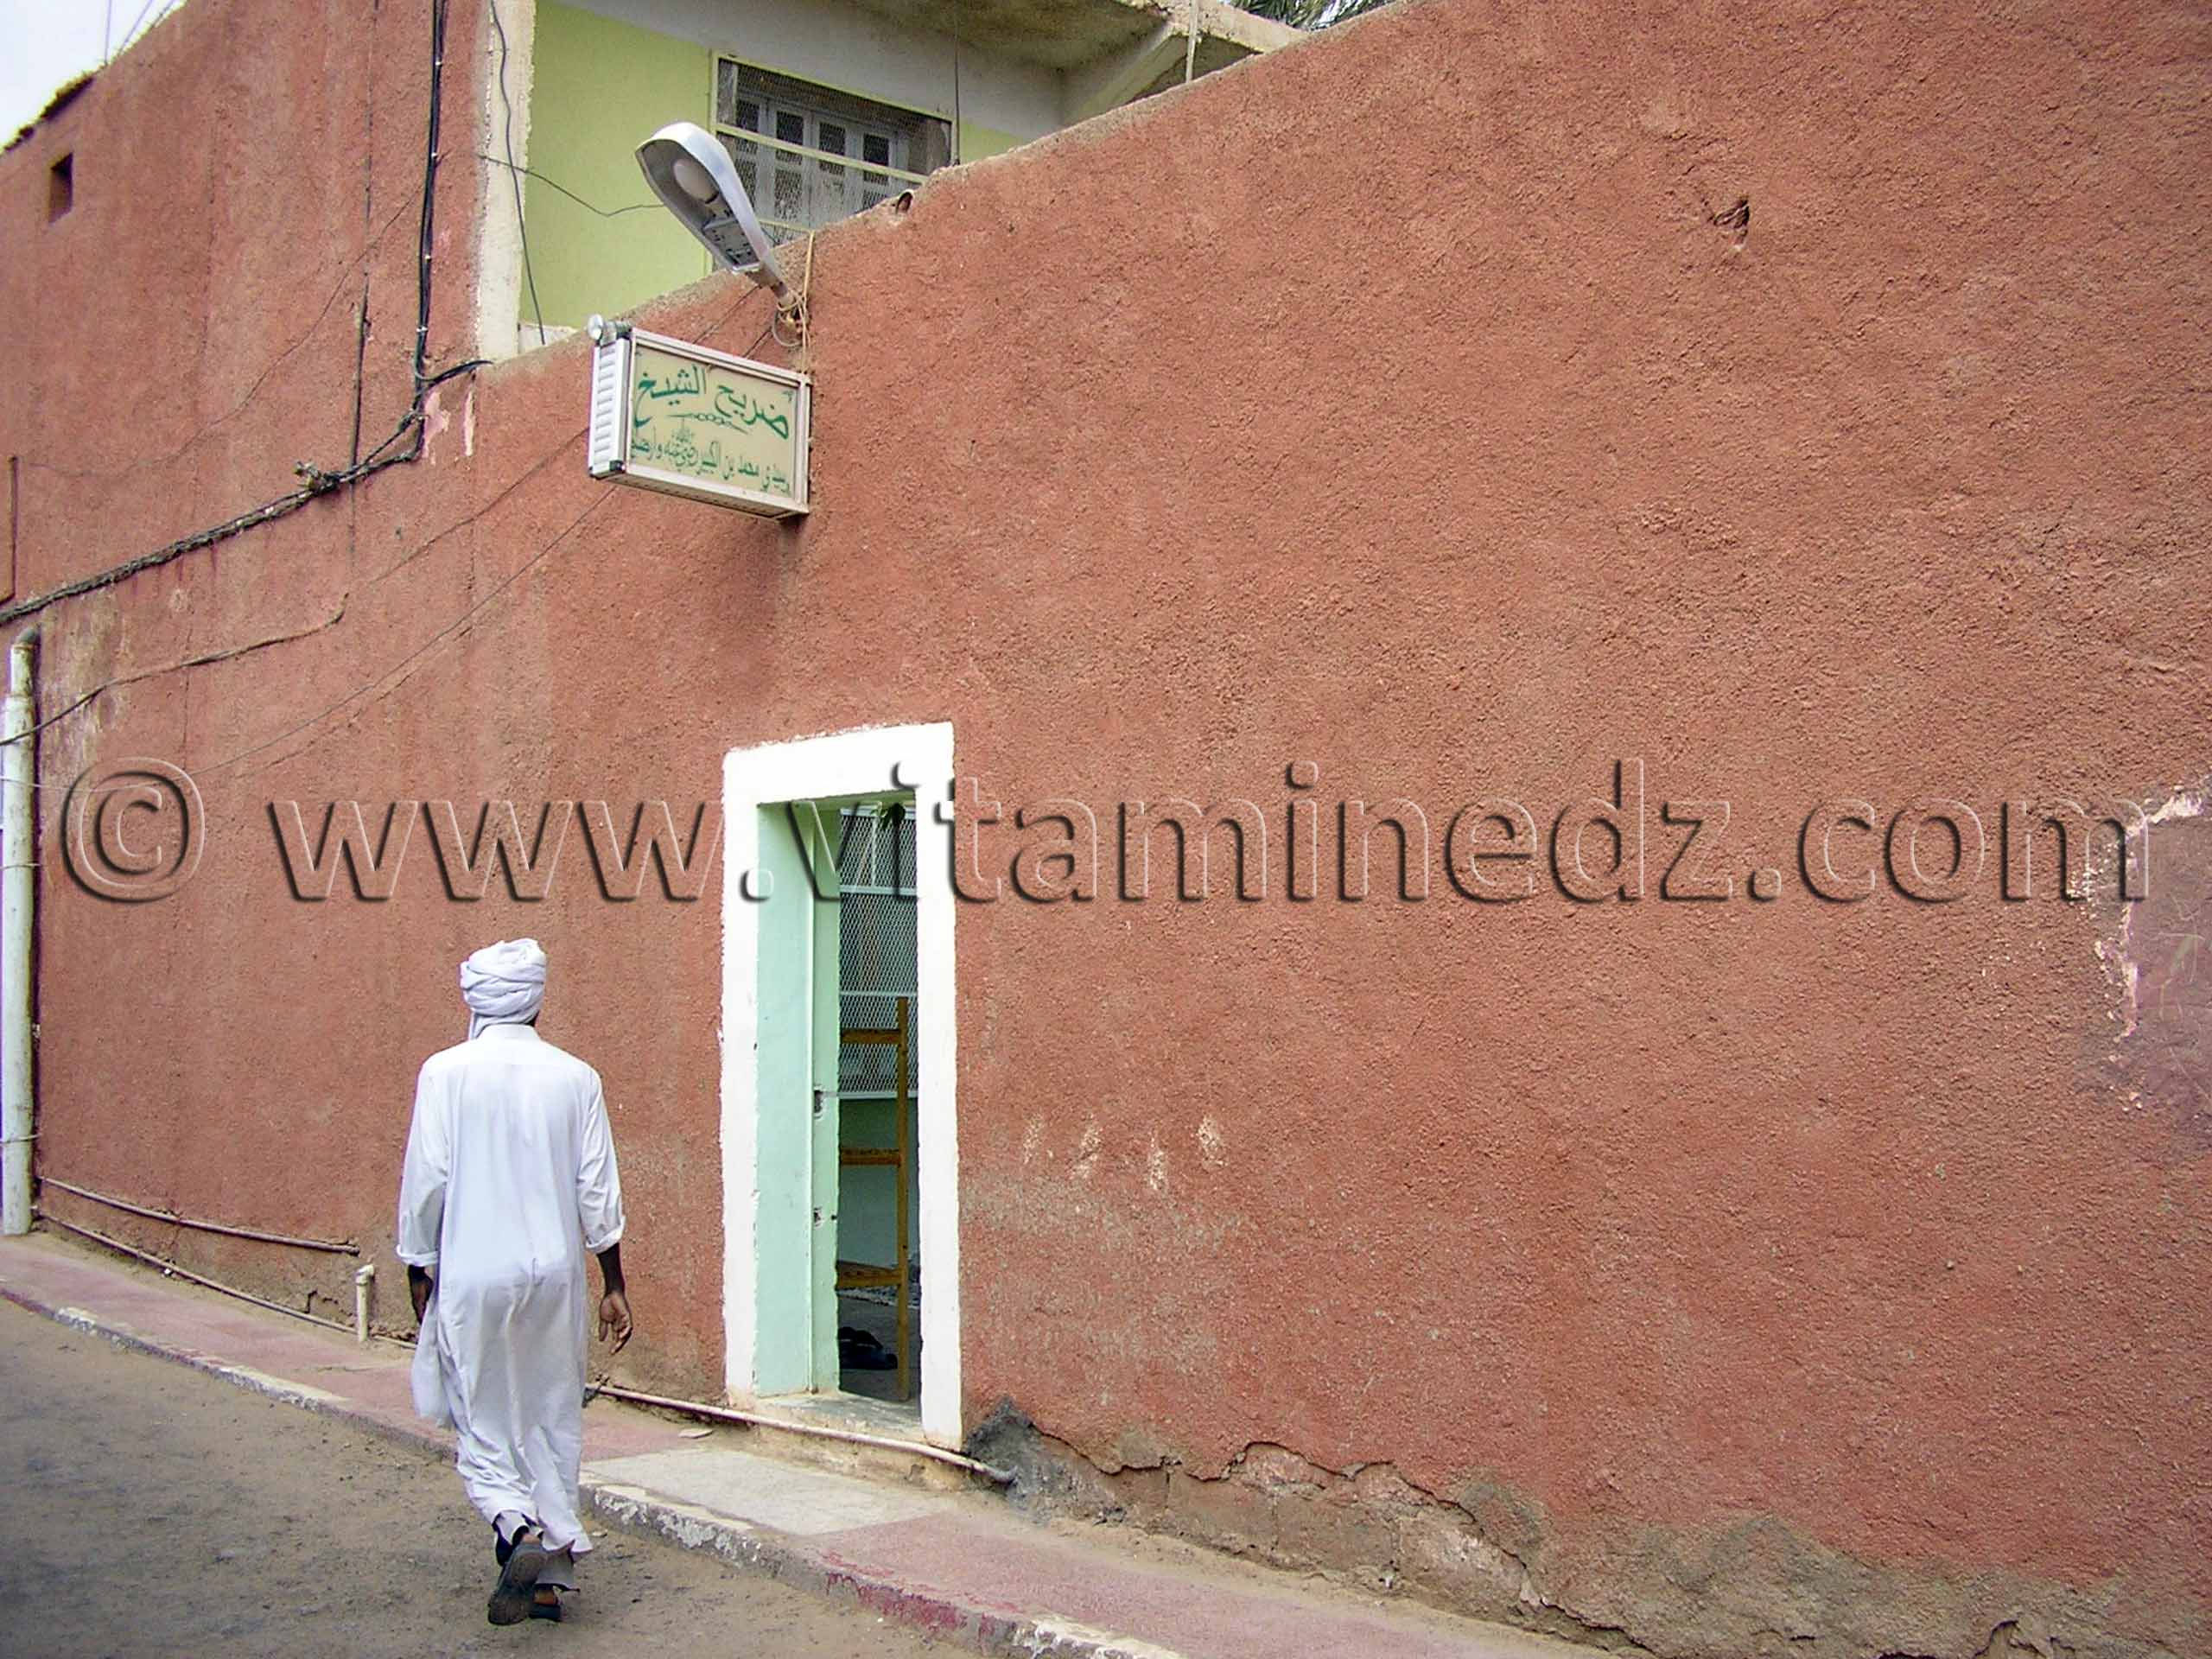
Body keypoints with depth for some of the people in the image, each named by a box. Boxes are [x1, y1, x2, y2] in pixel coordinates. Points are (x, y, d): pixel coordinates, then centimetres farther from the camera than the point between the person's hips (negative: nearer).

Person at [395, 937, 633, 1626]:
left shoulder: (445, 1072, -5)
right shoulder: (575, 1077, 1)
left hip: (473, 1274, -2)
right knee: (553, 1420, 13)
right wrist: (614, 1286, 9)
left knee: (481, 1421, 8)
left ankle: (519, 1530, -17)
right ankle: (551, 1576, 17)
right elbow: (598, 1194, 2)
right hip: (555, 1270, 2)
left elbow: (426, 1181, -6)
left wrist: (418, 1269, 6)